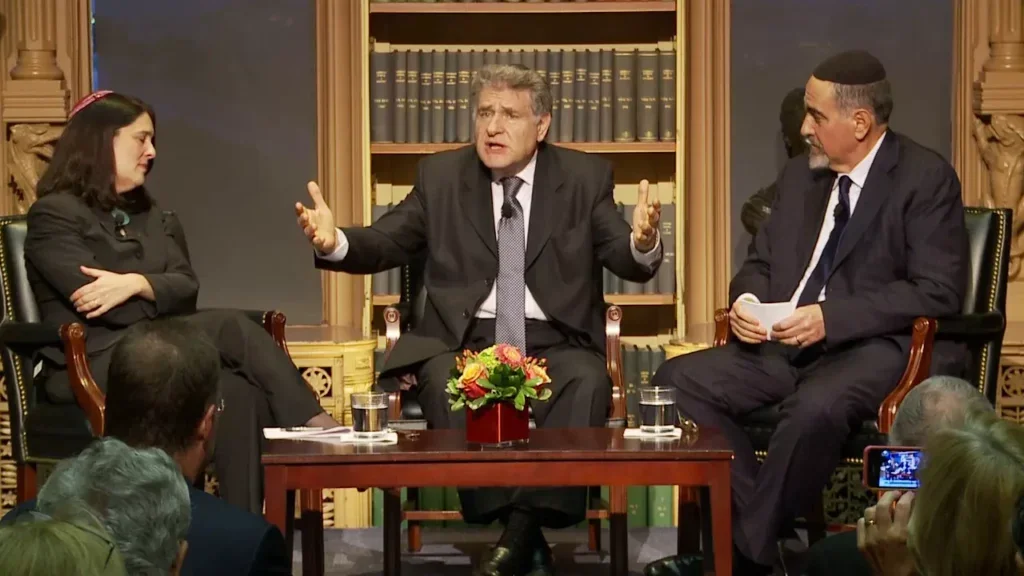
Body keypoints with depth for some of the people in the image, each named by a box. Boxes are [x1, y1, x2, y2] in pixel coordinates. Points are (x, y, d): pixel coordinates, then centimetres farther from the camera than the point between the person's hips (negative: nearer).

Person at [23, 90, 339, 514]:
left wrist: (137, 284, -14)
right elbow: (94, 303, -11)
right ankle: (315, 428, -21)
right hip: (93, 365, -6)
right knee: (232, 329, -26)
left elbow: (186, 289, 6)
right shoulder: (54, 214, 1)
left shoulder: (151, 217, 23)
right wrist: (160, 296, -2)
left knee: (241, 393, -28)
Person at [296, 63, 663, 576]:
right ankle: (517, 534, -26)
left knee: (586, 384, -33)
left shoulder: (584, 177, 8)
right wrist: (333, 242, -15)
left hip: (554, 342, 0)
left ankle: (525, 528, -29)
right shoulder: (439, 176, 11)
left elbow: (629, 264, 0)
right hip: (465, 340, 1)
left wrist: (642, 243, -25)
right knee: (448, 386, -33)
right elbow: (382, 245, 7)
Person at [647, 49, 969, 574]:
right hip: (785, 343, 7)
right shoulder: (800, 175, 16)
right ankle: (758, 523, -15)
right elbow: (761, 261, 23)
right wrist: (746, 299, -3)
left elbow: (938, 292, -13)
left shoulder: (926, 178, -5)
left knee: (814, 407, -39)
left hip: (877, 347, -7)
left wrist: (829, 317, -21)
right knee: (677, 380, -16)